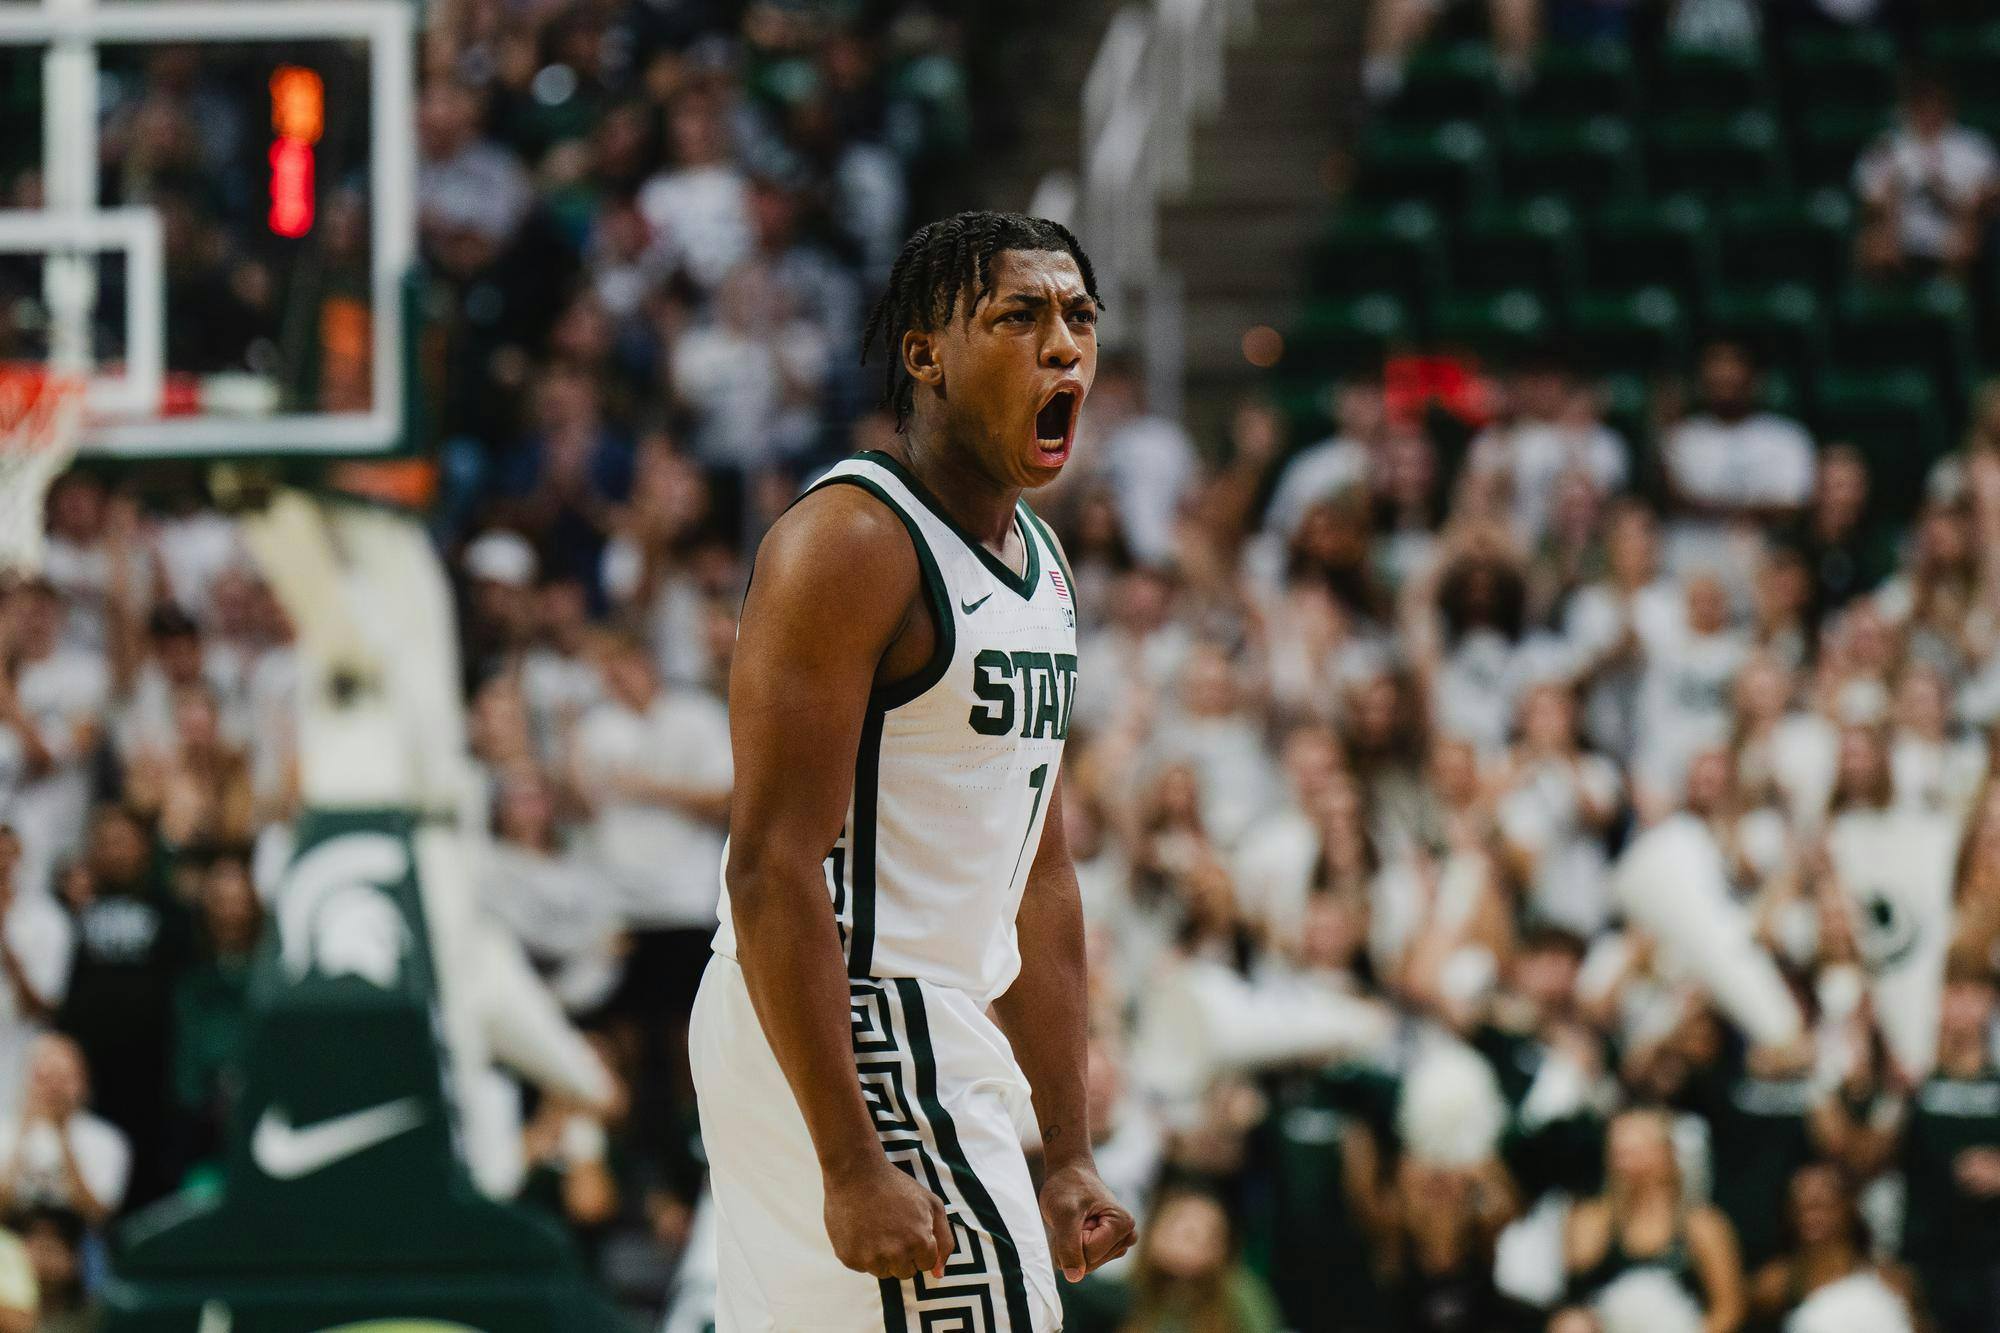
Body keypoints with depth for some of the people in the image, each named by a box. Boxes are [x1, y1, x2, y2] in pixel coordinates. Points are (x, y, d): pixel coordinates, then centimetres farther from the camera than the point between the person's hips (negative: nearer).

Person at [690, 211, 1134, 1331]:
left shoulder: (1039, 563, 16)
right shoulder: (847, 542, -14)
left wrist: (1071, 1156, 17)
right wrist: (851, 1165, -25)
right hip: (845, 1041, -9)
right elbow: (771, 871, -20)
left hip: (945, 1032, 9)